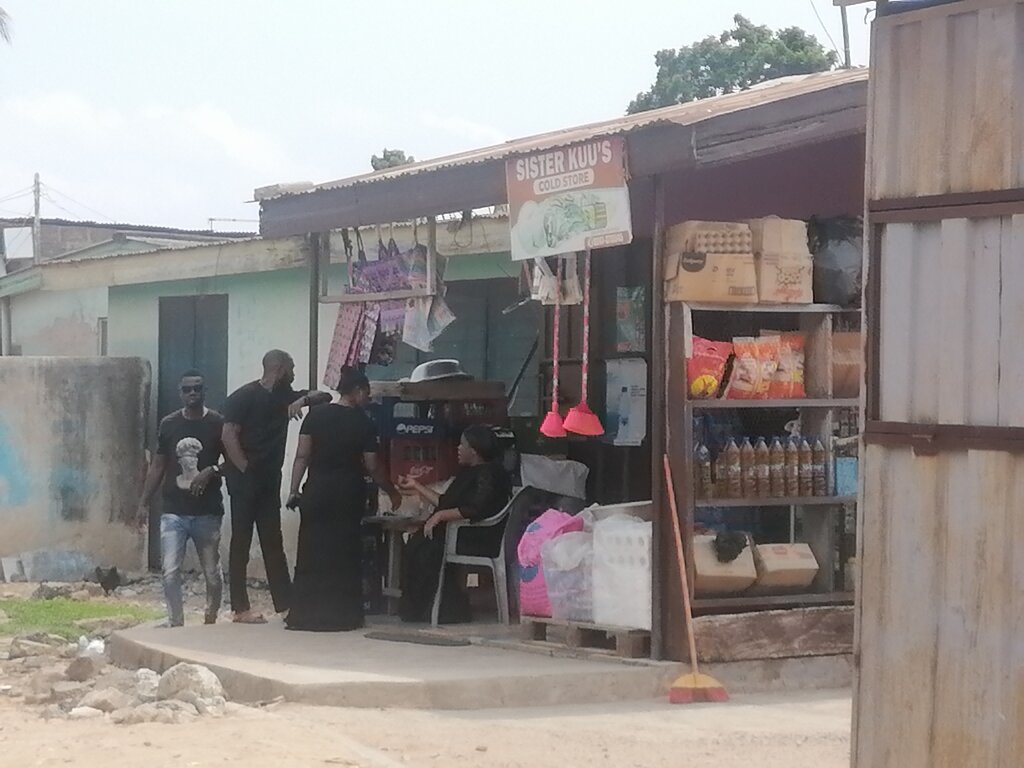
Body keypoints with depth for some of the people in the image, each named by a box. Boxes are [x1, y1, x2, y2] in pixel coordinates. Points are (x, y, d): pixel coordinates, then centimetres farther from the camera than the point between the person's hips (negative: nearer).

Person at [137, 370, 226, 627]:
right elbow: (157, 466, 12)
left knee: (212, 574, 7)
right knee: (170, 573, -8)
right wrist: (144, 503, 10)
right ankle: (176, 625, 0)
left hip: (207, 512, -1)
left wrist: (212, 471, -17)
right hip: (173, 512, 2)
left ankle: (210, 621, 27)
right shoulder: (169, 424, 5)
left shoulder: (218, 424, -3)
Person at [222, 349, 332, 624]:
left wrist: (303, 400, -8)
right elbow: (229, 436, -15)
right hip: (244, 479, -7)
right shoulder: (244, 396, -8)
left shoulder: (285, 396, 13)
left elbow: (323, 396, 12)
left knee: (273, 543, 8)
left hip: (269, 479, 7)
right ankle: (240, 609, -3)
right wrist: (246, 468, -17)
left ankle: (285, 604, 9)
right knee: (241, 542, -4)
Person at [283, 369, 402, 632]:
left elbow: (302, 455, -2)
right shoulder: (365, 424, -3)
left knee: (311, 552, 4)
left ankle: (303, 614, 3)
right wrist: (392, 492, 13)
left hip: (317, 490, 2)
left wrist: (294, 490, 0)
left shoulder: (316, 415, 2)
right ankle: (343, 614, 6)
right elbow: (371, 467, 0)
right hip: (349, 493, -1)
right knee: (345, 555, 6)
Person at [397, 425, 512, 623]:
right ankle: (416, 608, -8)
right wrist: (416, 487, 31)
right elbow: (444, 502, 26)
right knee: (414, 547, -8)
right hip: (461, 533, 10)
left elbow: (476, 510, -23)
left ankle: (450, 609, -14)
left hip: (481, 539, -10)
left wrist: (441, 515, -22)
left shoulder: (489, 474, -11)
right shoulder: (467, 473, 20)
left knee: (428, 552, -24)